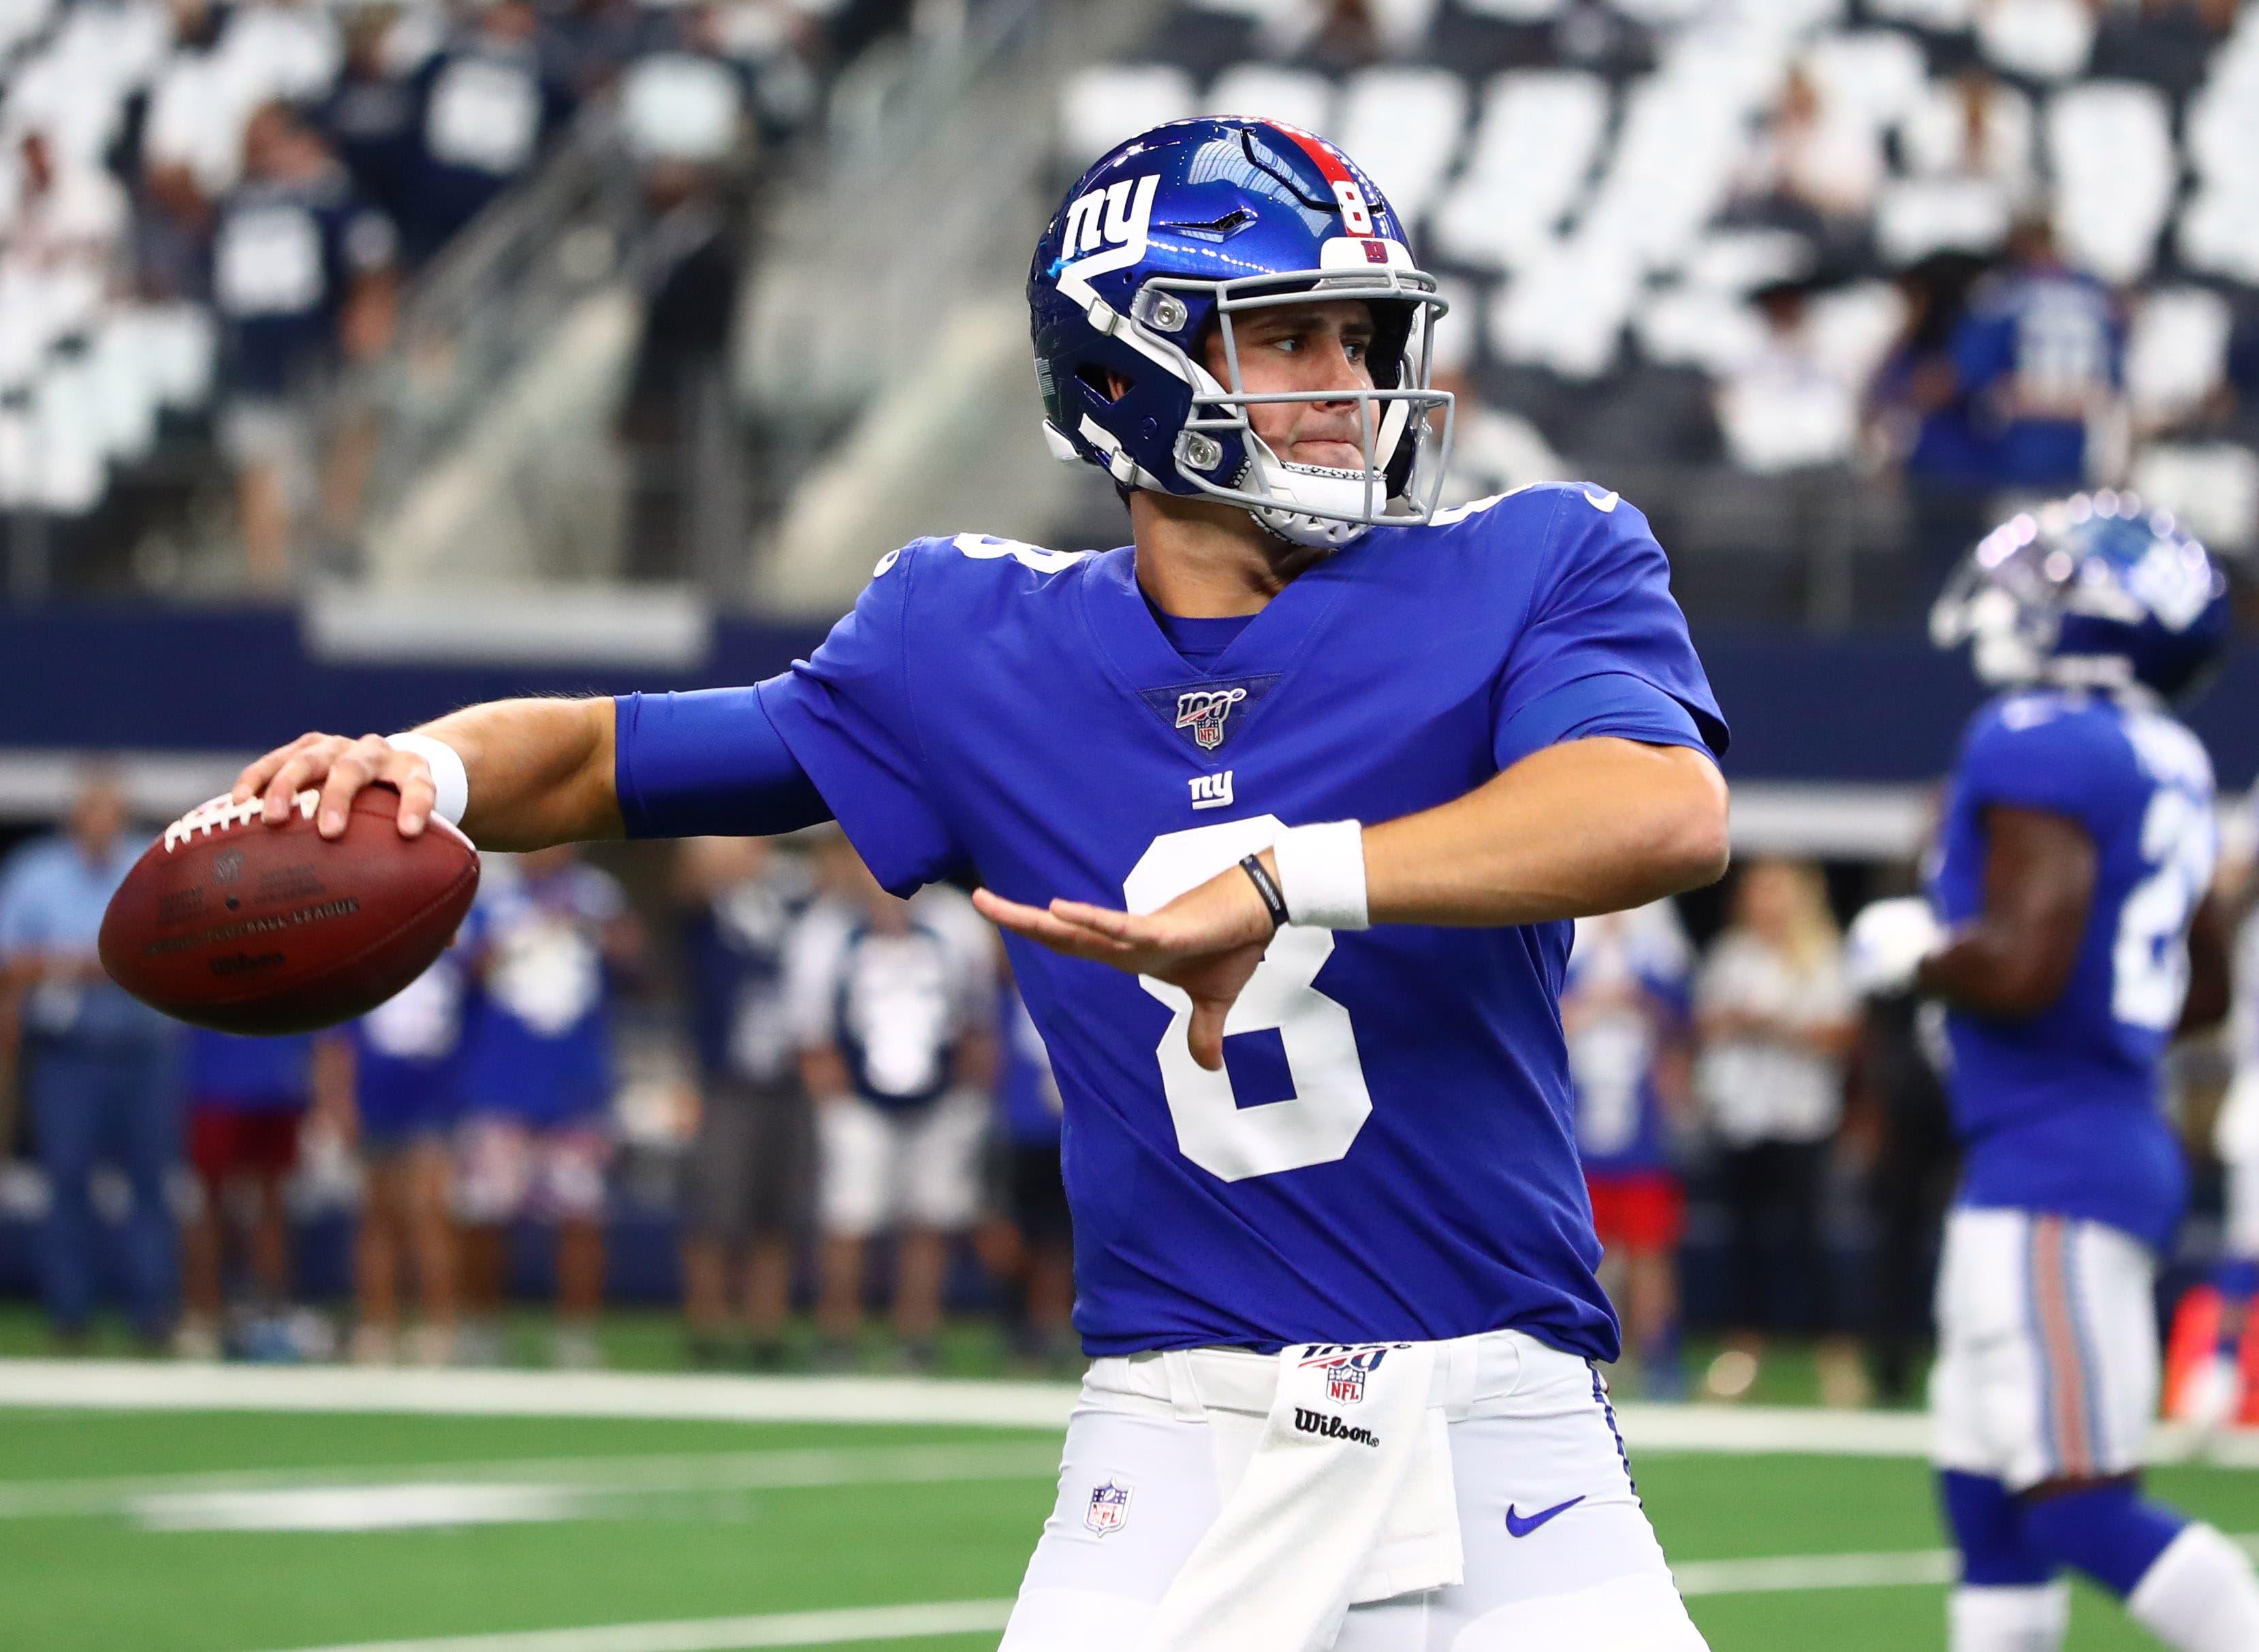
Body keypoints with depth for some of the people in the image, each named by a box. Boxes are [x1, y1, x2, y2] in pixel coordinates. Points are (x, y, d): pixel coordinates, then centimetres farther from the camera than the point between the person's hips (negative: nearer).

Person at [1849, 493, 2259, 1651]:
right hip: (2122, 1140, 10)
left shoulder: (2040, 746, -16)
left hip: (2051, 1156, -10)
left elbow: (2023, 964, -25)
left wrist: (1909, 953, -8)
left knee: (2080, 1503, -11)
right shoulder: (2165, 765, 13)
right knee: (1986, 1491, 15)